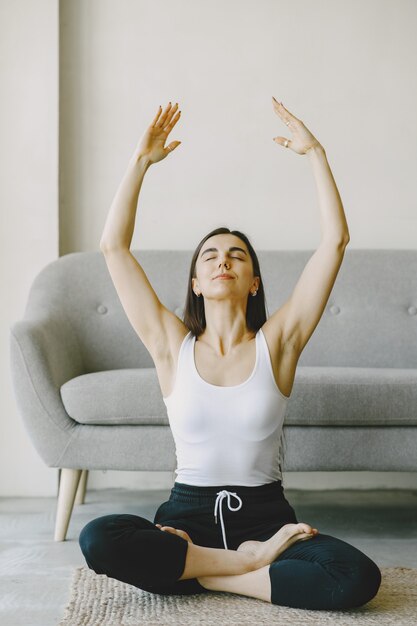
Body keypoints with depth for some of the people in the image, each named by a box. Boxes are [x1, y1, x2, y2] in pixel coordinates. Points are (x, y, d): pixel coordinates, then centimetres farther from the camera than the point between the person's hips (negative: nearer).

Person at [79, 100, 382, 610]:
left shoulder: (278, 341, 3)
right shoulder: (172, 344, 5)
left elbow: (335, 240, -2)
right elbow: (113, 245, 1)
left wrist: (314, 152, -1)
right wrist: (141, 160, 1)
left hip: (265, 515, 0)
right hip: (188, 515, 0)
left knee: (357, 577, -29)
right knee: (98, 540, -31)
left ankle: (203, 573, -13)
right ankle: (250, 562, -16)